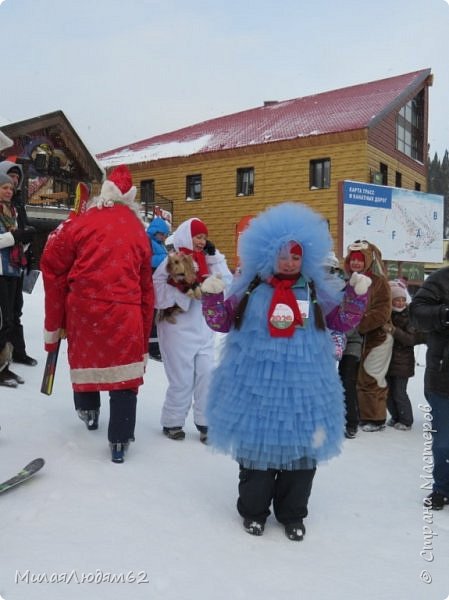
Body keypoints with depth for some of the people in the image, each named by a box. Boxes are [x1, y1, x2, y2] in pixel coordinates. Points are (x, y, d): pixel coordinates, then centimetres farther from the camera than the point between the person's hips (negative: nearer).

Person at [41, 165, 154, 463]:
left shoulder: (82, 222, 2)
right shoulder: (138, 230, 10)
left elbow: (53, 264, -1)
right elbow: (146, 284, 10)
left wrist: (55, 321, 8)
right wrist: (144, 332, 16)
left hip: (82, 304, 0)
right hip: (124, 310, 0)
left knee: (85, 355, 25)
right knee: (124, 370, 8)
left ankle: (88, 409, 46)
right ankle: (119, 441, 12)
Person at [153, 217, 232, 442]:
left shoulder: (206, 260, 9)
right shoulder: (172, 262, -9)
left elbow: (227, 284, 3)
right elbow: (159, 294, -16)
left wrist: (214, 256, -1)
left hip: (203, 329, 6)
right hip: (178, 329, -6)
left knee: (207, 376, 6)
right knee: (182, 380, 1)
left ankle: (205, 422, 19)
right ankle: (172, 422, 20)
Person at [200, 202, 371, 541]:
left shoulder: (316, 290, 3)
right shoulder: (250, 288, 1)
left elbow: (342, 322, 8)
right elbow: (222, 323, 5)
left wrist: (357, 295, -5)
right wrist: (212, 296, -11)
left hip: (302, 382, 1)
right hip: (255, 381, -1)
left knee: (300, 446, 10)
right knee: (255, 443, 10)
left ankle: (292, 513, 30)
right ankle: (253, 509, 30)